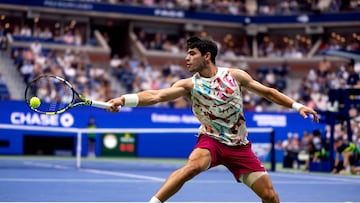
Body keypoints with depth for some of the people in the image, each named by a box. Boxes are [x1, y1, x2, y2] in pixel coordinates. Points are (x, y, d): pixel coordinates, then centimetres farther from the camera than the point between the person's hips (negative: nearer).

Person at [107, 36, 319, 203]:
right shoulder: (189, 85, -8)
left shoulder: (235, 75, -3)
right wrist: (124, 99, -36)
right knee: (193, 166, -37)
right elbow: (156, 95, -22)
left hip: (239, 146, 2)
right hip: (211, 140, -2)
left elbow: (267, 92, 8)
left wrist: (297, 105, 5)